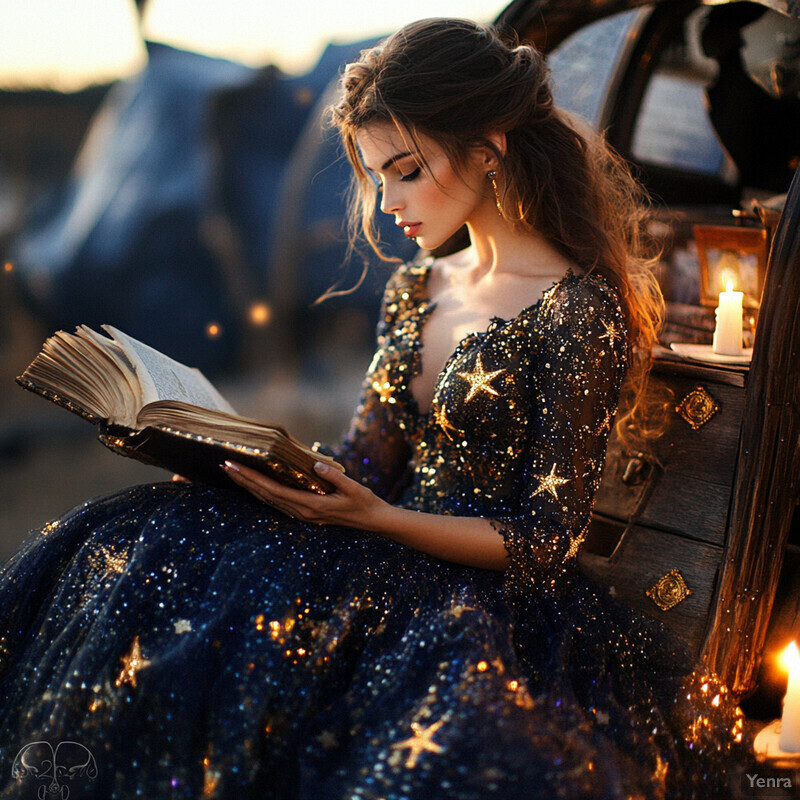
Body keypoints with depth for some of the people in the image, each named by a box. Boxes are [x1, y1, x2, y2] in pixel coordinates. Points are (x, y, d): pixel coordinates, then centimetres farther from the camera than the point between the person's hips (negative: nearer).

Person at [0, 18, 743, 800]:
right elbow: (363, 466, 12)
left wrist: (378, 520, -22)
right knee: (133, 552, -15)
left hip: (499, 593, -5)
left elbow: (545, 541, -10)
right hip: (394, 561, 6)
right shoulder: (413, 289, 12)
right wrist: (247, 452, -4)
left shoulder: (578, 310, -10)